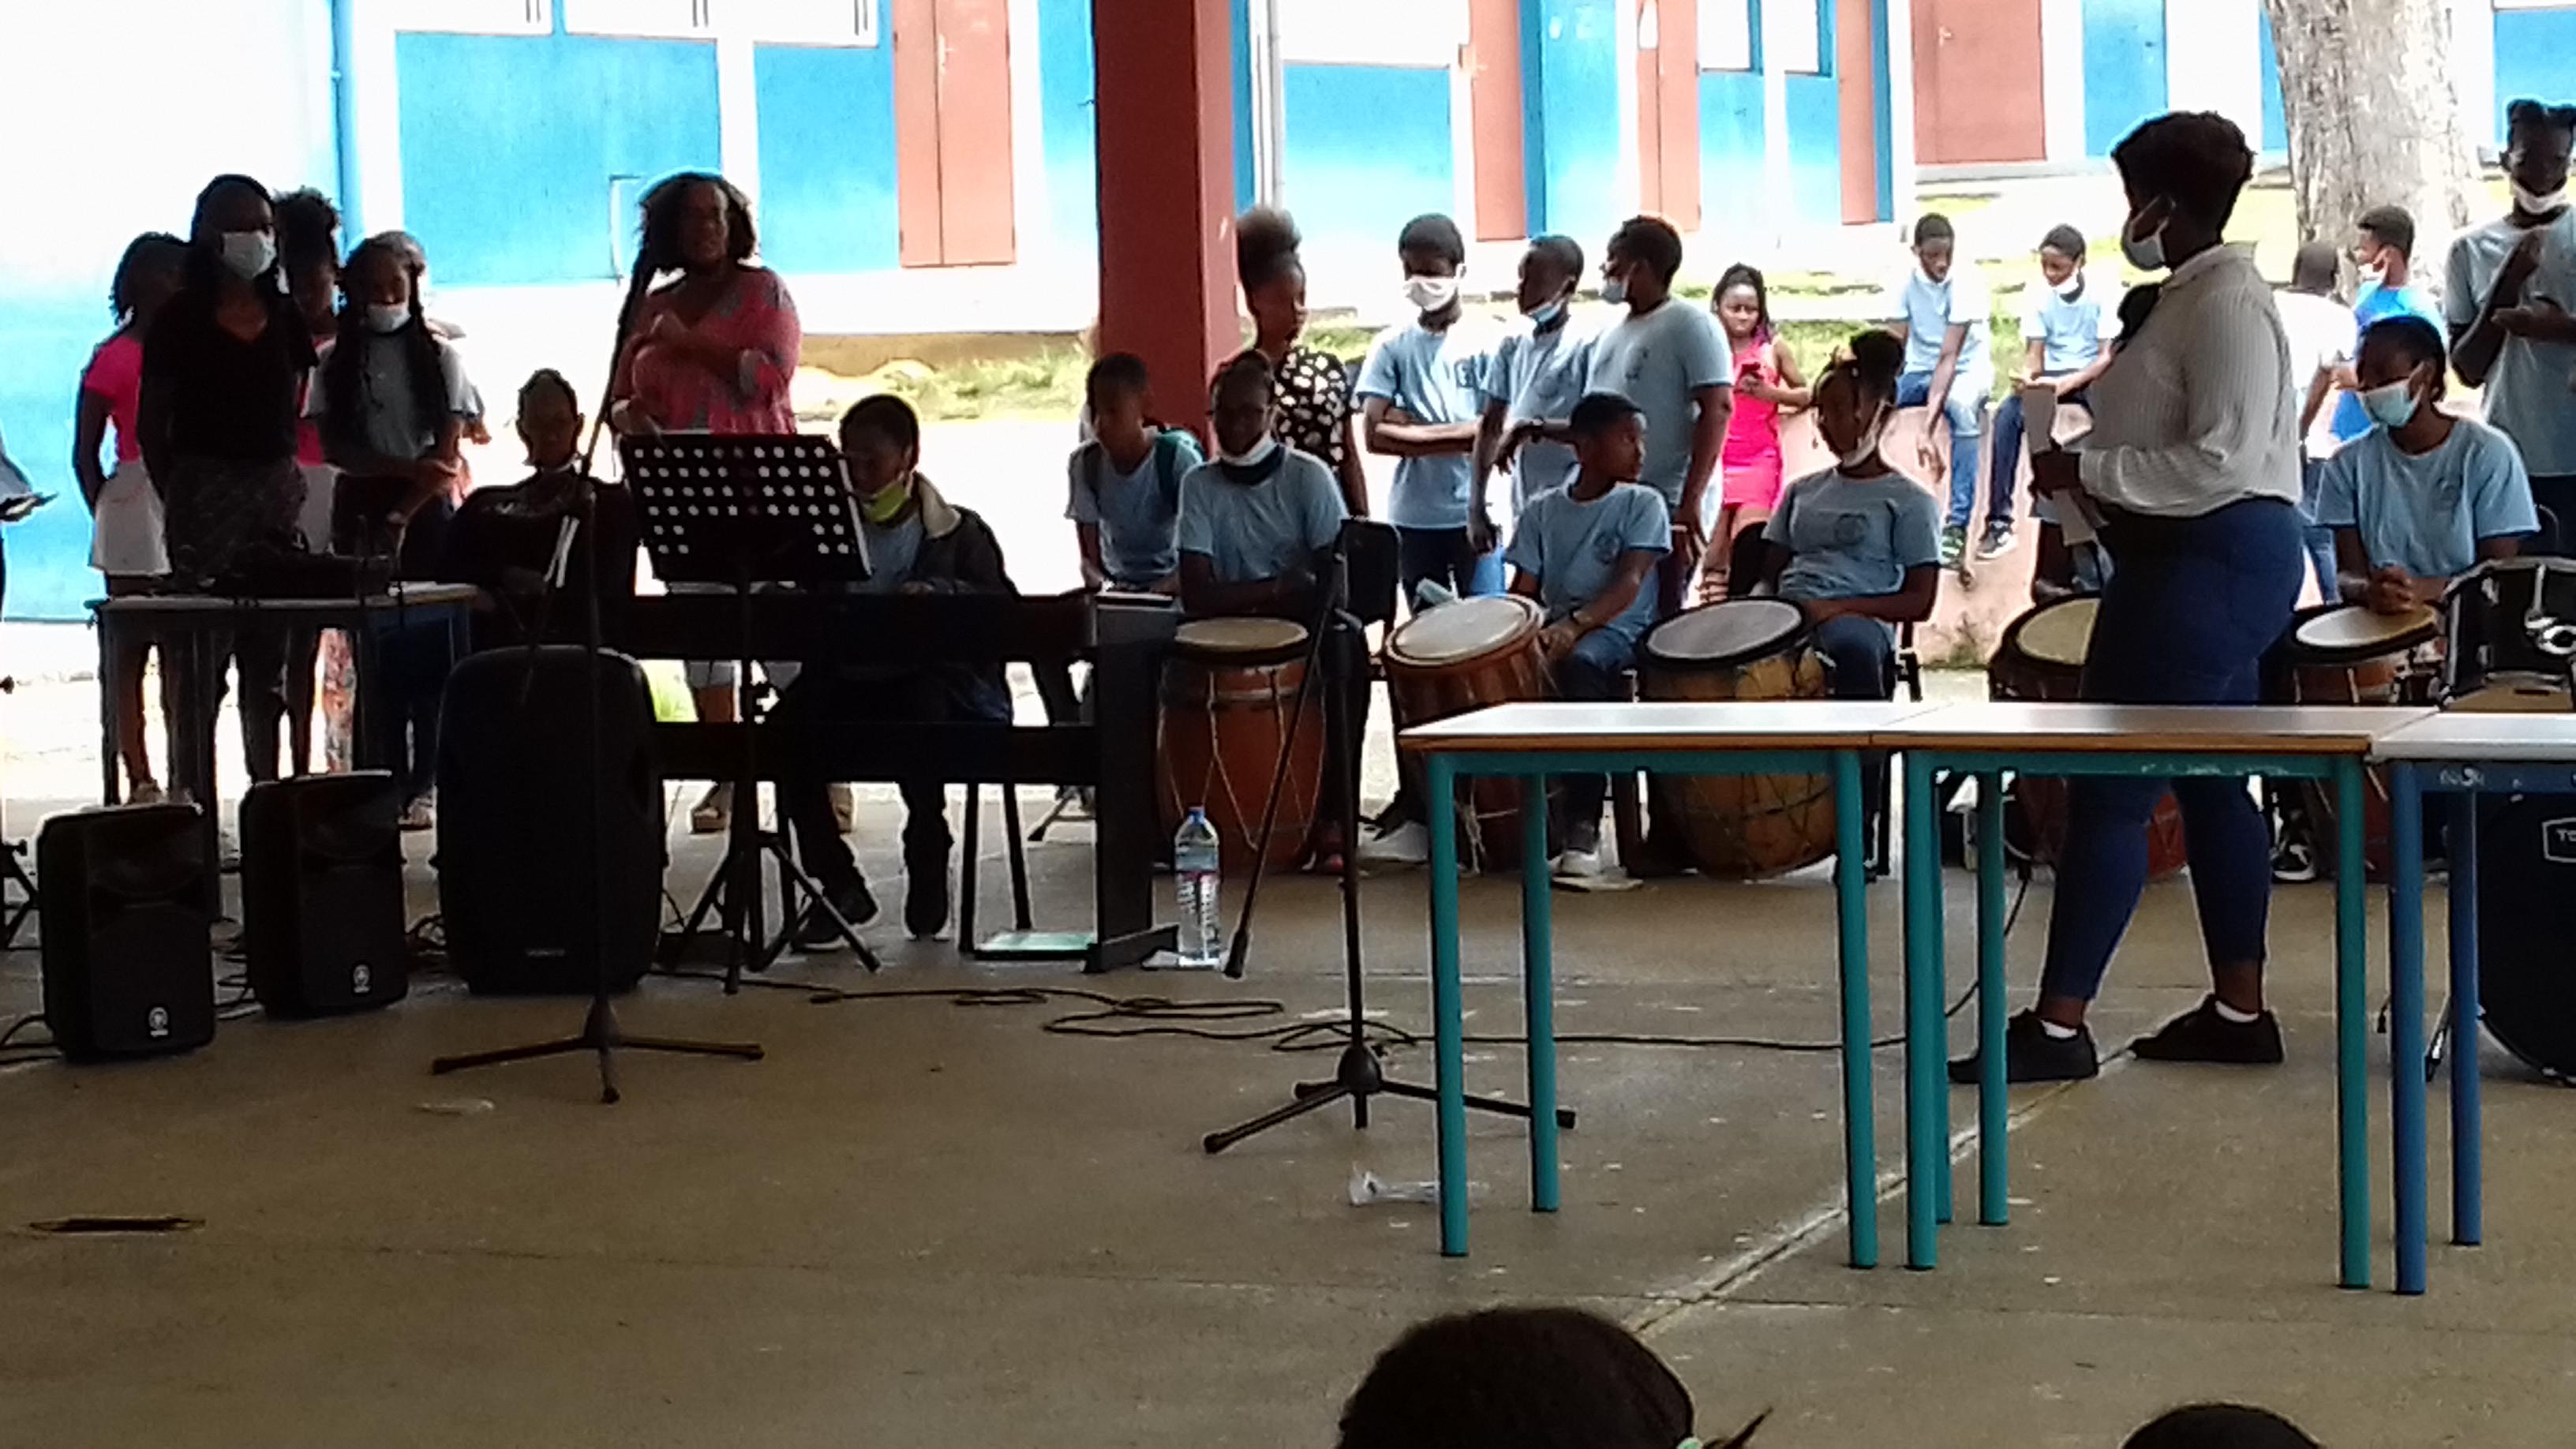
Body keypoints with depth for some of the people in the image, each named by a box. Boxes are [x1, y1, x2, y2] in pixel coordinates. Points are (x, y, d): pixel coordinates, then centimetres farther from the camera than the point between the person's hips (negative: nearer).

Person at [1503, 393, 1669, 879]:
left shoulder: (1642, 504, 4)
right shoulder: (1543, 511, 13)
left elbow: (1629, 582, -11)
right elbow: (1524, 590, 9)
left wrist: (1576, 624, -28)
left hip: (1618, 630, -4)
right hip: (1555, 632, 4)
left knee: (1579, 664, -38)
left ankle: (1583, 829, -39)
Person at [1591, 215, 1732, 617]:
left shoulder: (1690, 325, -8)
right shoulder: (1612, 335, 17)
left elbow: (1717, 409, -16)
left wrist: (1691, 500, -23)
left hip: (1667, 507, -8)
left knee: (1659, 621, -7)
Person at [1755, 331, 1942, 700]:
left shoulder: (1908, 502, 9)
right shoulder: (1802, 492, 25)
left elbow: (1919, 602, 2)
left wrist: (1838, 607, -13)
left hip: (1859, 621, -4)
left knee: (1853, 647, -45)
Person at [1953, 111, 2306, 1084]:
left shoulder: (2226, 304, -16)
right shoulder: (2195, 295, 15)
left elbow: (2221, 461, -24)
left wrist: (2089, 472, -18)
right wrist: (2092, 476, 8)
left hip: (2209, 566, -11)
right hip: (2198, 565, 11)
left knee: (2109, 792, -9)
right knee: (2210, 785, 14)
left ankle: (2058, 1025, -7)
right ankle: (2239, 1010, 19)